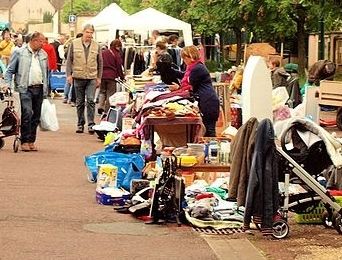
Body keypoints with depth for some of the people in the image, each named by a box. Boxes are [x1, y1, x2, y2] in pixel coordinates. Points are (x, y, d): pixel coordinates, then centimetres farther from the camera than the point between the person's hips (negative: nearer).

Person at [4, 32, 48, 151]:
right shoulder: (19, 53, 2)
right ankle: (24, 141, -9)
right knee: (27, 113, -15)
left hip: (39, 88, 5)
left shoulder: (44, 54, 14)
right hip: (26, 89, -5)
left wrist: (46, 91, 14)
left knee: (36, 116, 5)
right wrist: (7, 85, -8)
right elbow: (10, 71, 5)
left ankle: (31, 141, 14)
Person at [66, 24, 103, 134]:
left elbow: (100, 63, 11)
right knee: (80, 102, 8)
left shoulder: (96, 46, 4)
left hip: (92, 78, 0)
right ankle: (80, 124, 18)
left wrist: (99, 77, 7)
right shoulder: (74, 44, 1)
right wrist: (69, 74, -2)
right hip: (78, 77, 0)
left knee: (90, 100, -11)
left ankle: (91, 124, -7)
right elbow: (69, 60, 4)